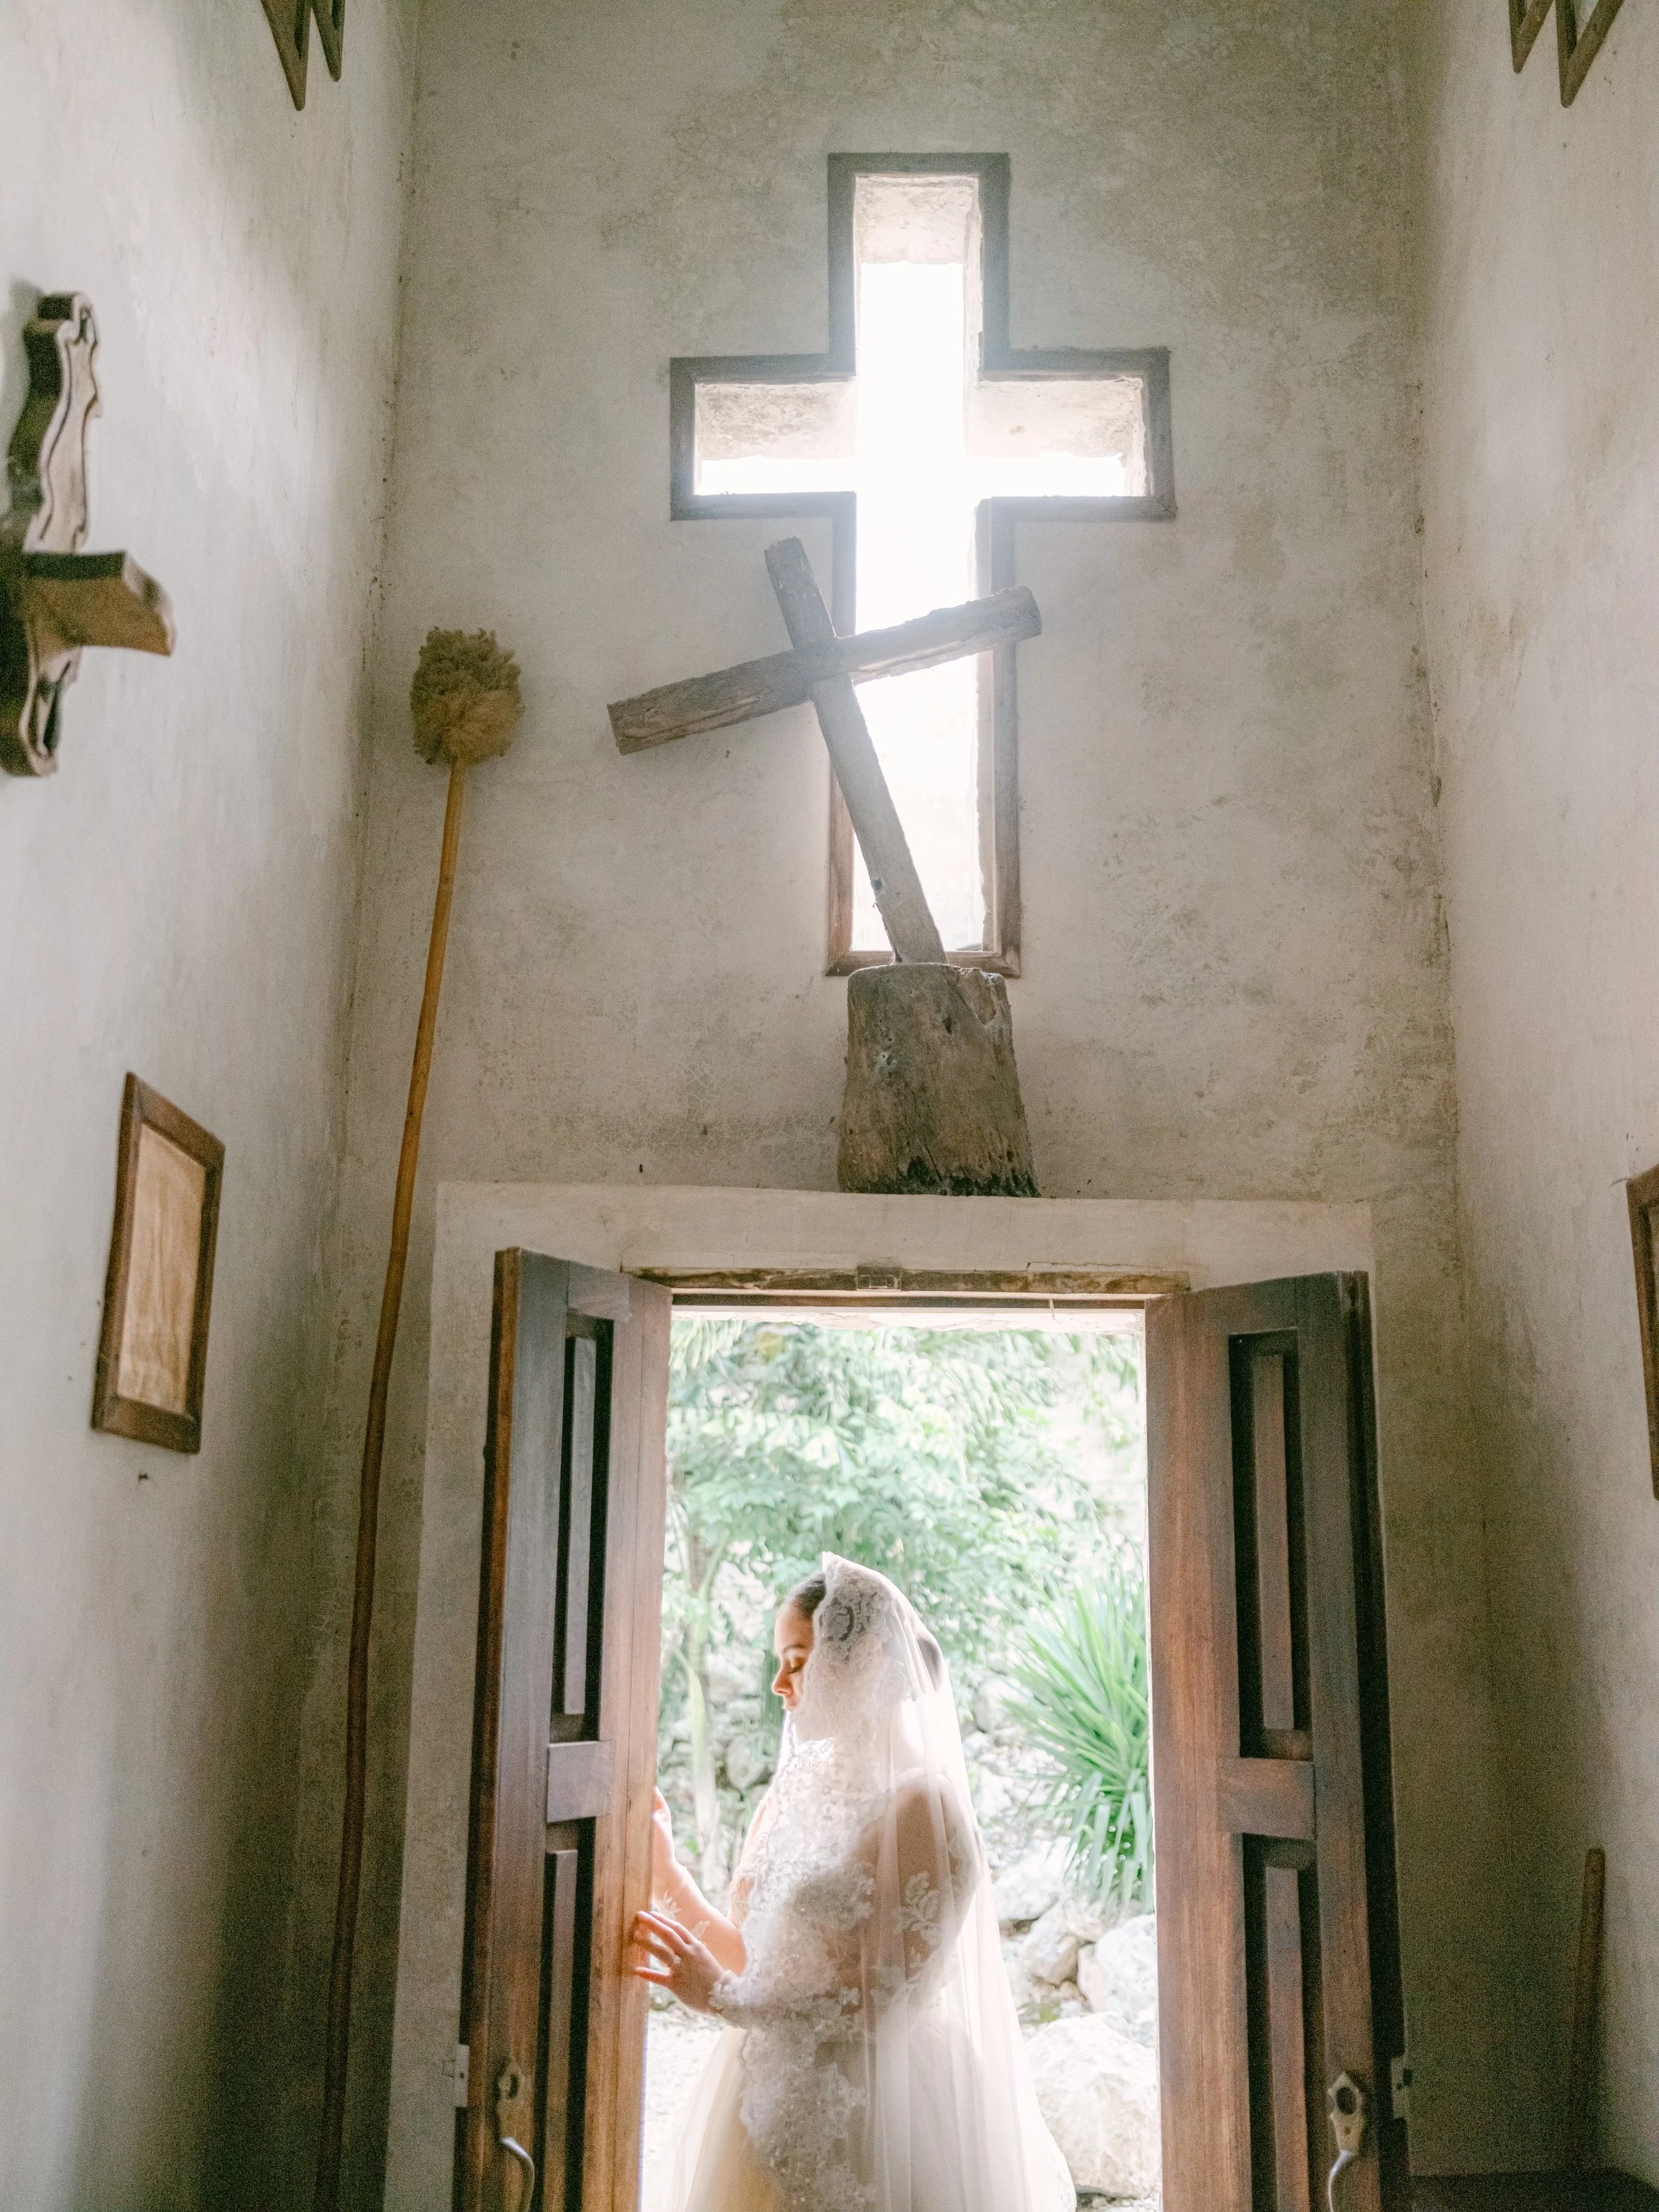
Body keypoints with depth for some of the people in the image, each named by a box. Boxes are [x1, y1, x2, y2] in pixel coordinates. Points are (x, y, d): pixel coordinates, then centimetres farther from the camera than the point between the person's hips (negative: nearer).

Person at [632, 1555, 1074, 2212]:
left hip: (868, 2111, -6)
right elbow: (755, 1960, 8)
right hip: (770, 2102, 7)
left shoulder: (922, 1806, -15)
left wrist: (725, 1998, -21)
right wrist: (663, 1869, -1)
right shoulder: (792, 1792, 8)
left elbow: (892, 2002, -19)